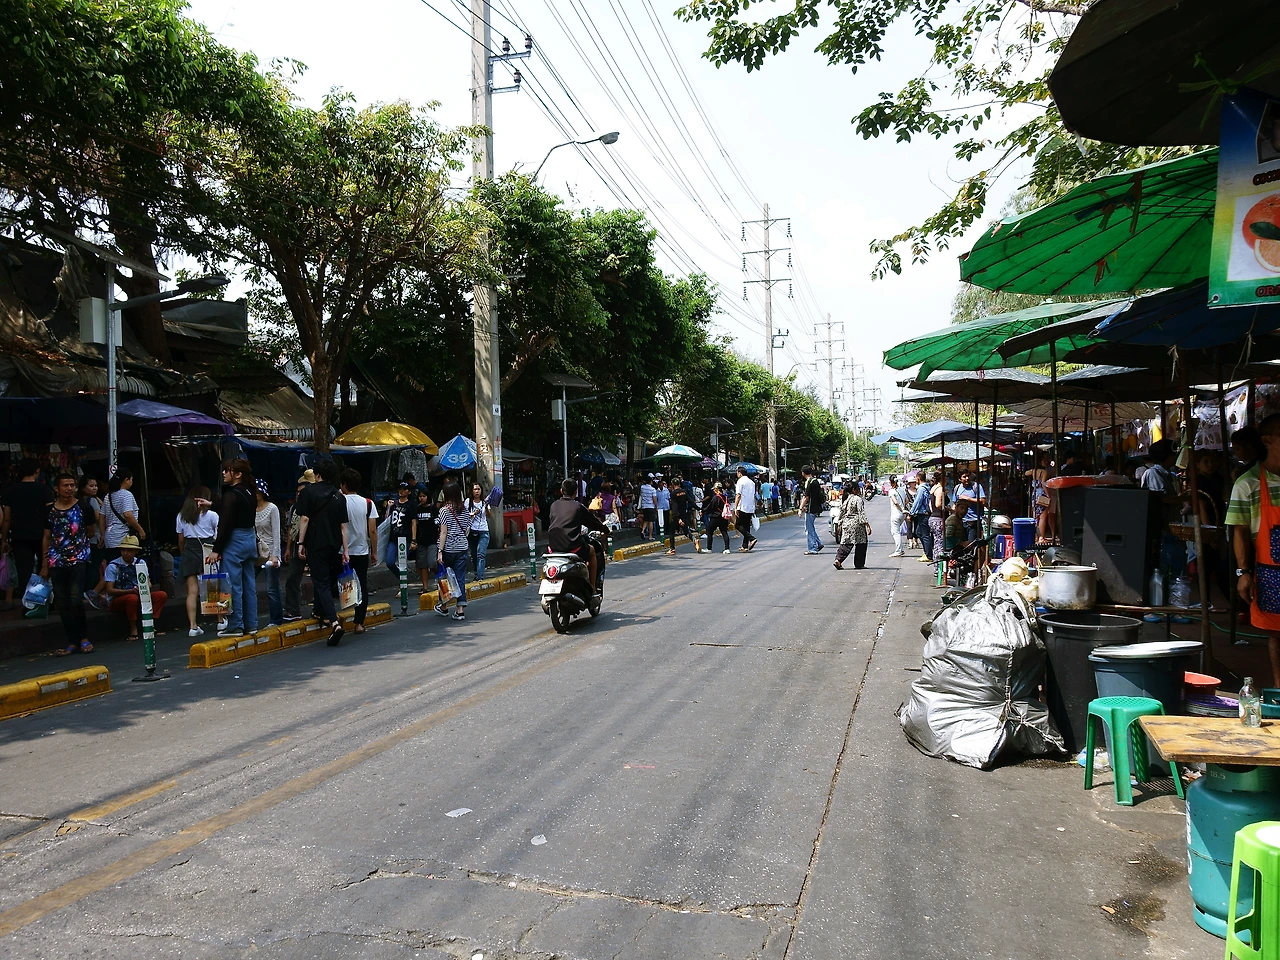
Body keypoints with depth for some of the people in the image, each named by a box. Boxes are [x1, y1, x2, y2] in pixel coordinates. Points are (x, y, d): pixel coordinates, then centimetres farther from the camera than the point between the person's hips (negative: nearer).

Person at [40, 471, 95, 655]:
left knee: (76, 600, -11)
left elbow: (90, 532, 14)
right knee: (63, 604, 4)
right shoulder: (50, 511, 7)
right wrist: (44, 565, 9)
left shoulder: (83, 508, 1)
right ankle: (71, 642, 12)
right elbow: (46, 538, 11)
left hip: (78, 560, -3)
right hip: (56, 562, 3)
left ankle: (83, 638, 5)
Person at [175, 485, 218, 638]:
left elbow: (181, 540, 9)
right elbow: (219, 536, -4)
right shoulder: (211, 515, -3)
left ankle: (193, 626, -2)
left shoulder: (181, 516, 6)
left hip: (189, 551, 2)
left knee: (192, 592, 1)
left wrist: (183, 555, 15)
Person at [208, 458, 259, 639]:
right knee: (249, 585, 11)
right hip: (250, 539, 9)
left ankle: (235, 626, 2)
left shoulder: (232, 495, -15)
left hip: (234, 541, -9)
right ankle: (251, 624, 16)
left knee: (233, 585, -2)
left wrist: (216, 549, -15)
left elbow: (225, 524, -17)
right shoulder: (249, 493, 11)